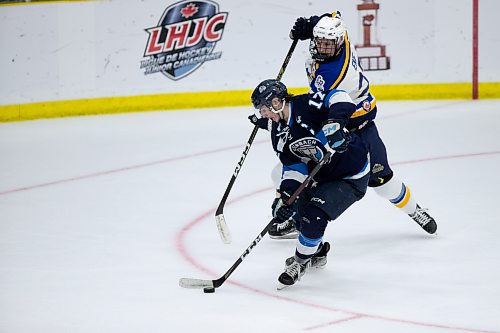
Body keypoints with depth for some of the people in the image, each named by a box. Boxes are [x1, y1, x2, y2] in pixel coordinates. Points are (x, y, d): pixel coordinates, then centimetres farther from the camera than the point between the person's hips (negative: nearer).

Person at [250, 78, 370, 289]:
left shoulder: (307, 105, -24)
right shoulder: (278, 134, 0)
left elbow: (339, 98, -35)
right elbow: (293, 166, -3)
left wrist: (334, 123, -50)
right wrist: (285, 195, -18)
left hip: (352, 176, -9)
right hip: (324, 174, 9)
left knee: (313, 216, -18)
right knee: (297, 207, 13)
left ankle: (300, 262, 4)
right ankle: (317, 250, 39)